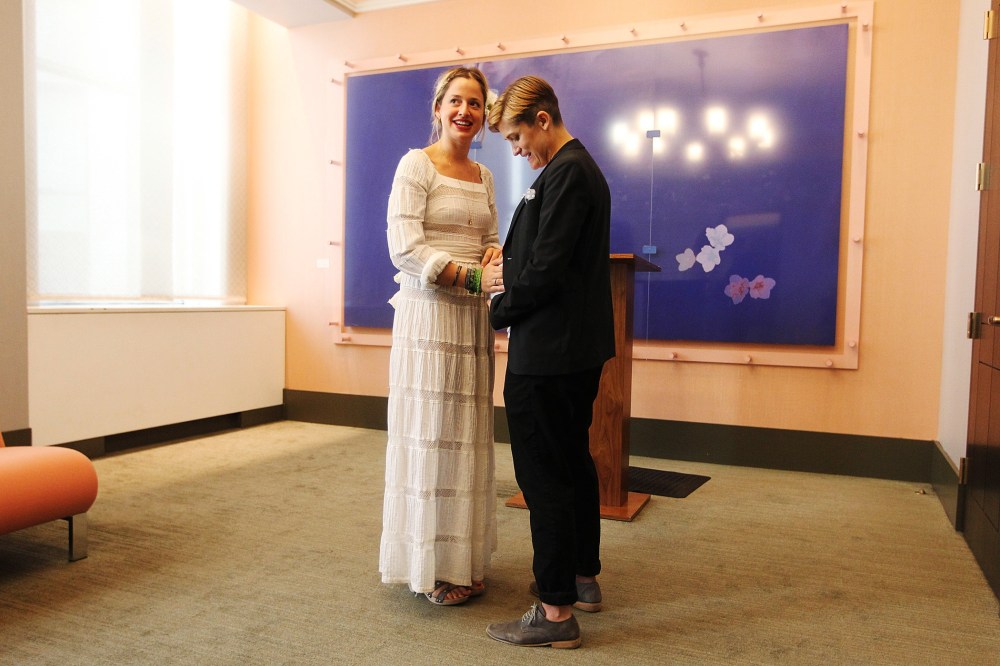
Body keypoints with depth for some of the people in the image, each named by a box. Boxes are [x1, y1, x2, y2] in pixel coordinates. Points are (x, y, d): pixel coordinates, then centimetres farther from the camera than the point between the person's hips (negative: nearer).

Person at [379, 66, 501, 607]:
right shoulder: (416, 165, -4)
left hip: (473, 318, 7)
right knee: (430, 434, 0)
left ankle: (462, 558, 25)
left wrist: (496, 255, -4)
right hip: (428, 313, -6)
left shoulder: (483, 177, 16)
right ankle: (432, 568, 15)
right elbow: (404, 248, -13)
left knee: (468, 435, 10)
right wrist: (471, 277, -22)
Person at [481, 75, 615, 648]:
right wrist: (511, 270, 8)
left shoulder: (564, 173, -15)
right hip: (581, 347, 11)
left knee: (543, 476, -2)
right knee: (574, 462, 19)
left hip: (549, 350, -11)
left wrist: (502, 302, -6)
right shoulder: (583, 167, 17)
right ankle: (584, 578, 34)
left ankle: (556, 611, 9)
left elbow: (546, 271, -21)